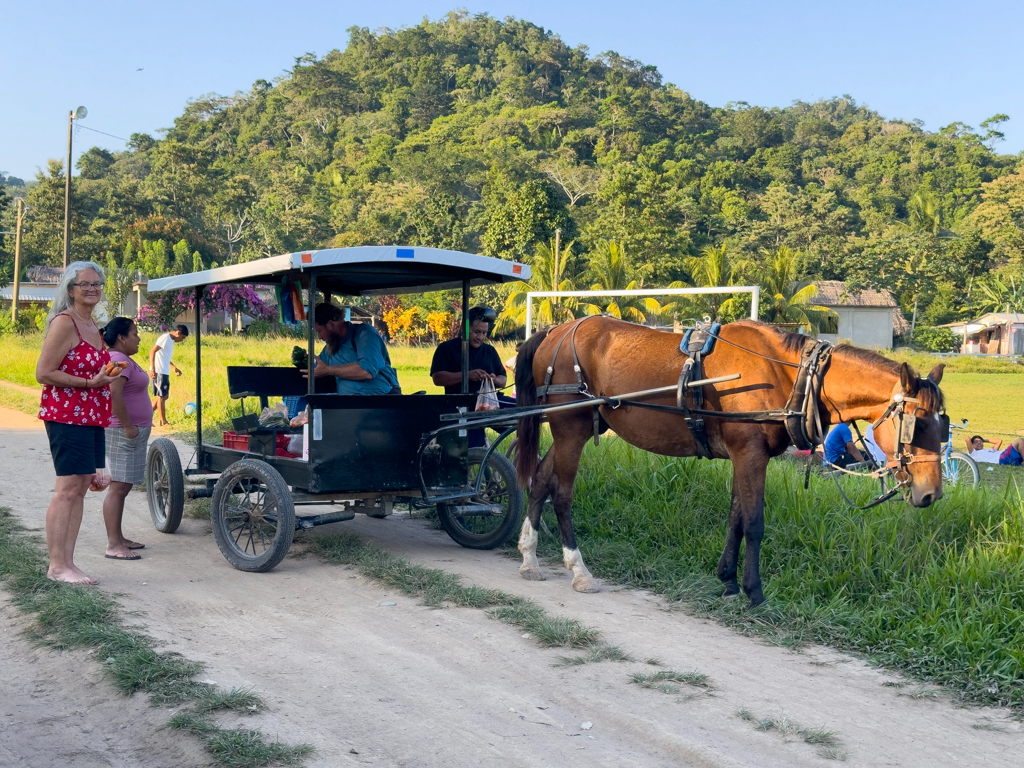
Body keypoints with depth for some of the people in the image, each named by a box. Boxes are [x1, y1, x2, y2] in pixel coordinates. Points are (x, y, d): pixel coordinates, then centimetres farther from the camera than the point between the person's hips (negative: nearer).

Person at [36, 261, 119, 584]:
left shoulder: (92, 325, 16)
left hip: (91, 417, 9)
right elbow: (43, 373, -15)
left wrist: (106, 377, 13)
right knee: (68, 488, -9)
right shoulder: (64, 323, -11)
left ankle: (68, 561, 13)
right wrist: (90, 383, -18)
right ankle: (56, 566, -4)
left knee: (81, 487, 8)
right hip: (66, 415, -9)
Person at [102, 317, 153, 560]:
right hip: (123, 433, -11)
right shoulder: (119, 360, -15)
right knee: (118, 487, -9)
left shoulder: (124, 359, 17)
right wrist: (128, 426, -24)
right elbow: (114, 393, -27)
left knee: (123, 487, 14)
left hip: (133, 432, 11)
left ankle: (118, 538, 21)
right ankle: (113, 545, -7)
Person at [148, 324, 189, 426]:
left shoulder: (171, 341, 18)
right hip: (159, 372, -10)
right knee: (162, 397, -4)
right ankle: (163, 422, 2)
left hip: (164, 372, 10)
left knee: (161, 397, 12)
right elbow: (152, 351, -18)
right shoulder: (165, 338, -11)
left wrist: (175, 368, 25)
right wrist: (152, 369, -24)